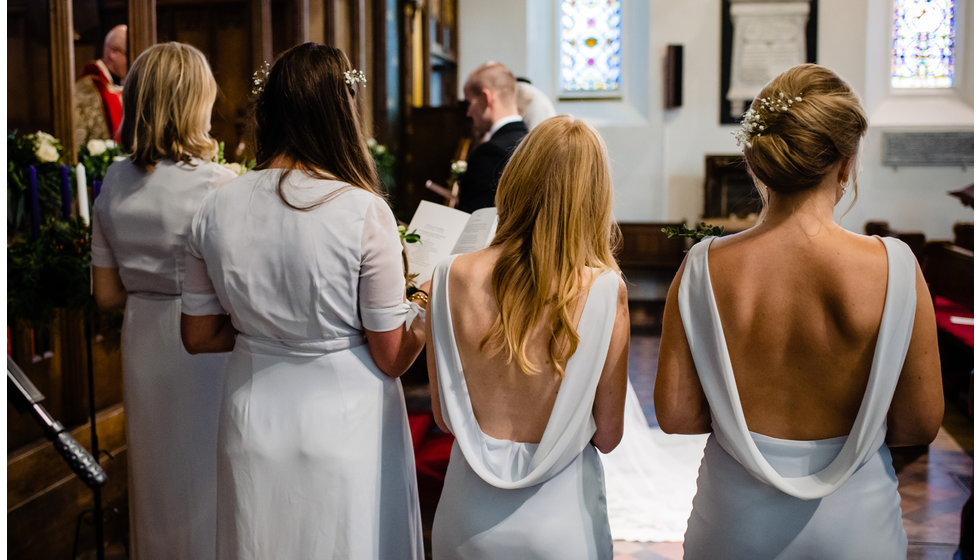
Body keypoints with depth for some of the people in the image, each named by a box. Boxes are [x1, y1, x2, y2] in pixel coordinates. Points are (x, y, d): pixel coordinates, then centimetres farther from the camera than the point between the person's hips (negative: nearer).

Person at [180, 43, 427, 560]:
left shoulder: (217, 207, -7)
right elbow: (391, 359, -13)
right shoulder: (365, 212, -19)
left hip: (252, 420, 4)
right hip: (344, 421, -4)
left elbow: (198, 336, 4)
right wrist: (426, 308, 3)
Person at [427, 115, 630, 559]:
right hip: (561, 519, -1)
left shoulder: (451, 278, -12)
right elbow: (607, 435, -8)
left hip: (468, 522, 1)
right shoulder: (604, 289, -17)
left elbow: (444, 418, -2)